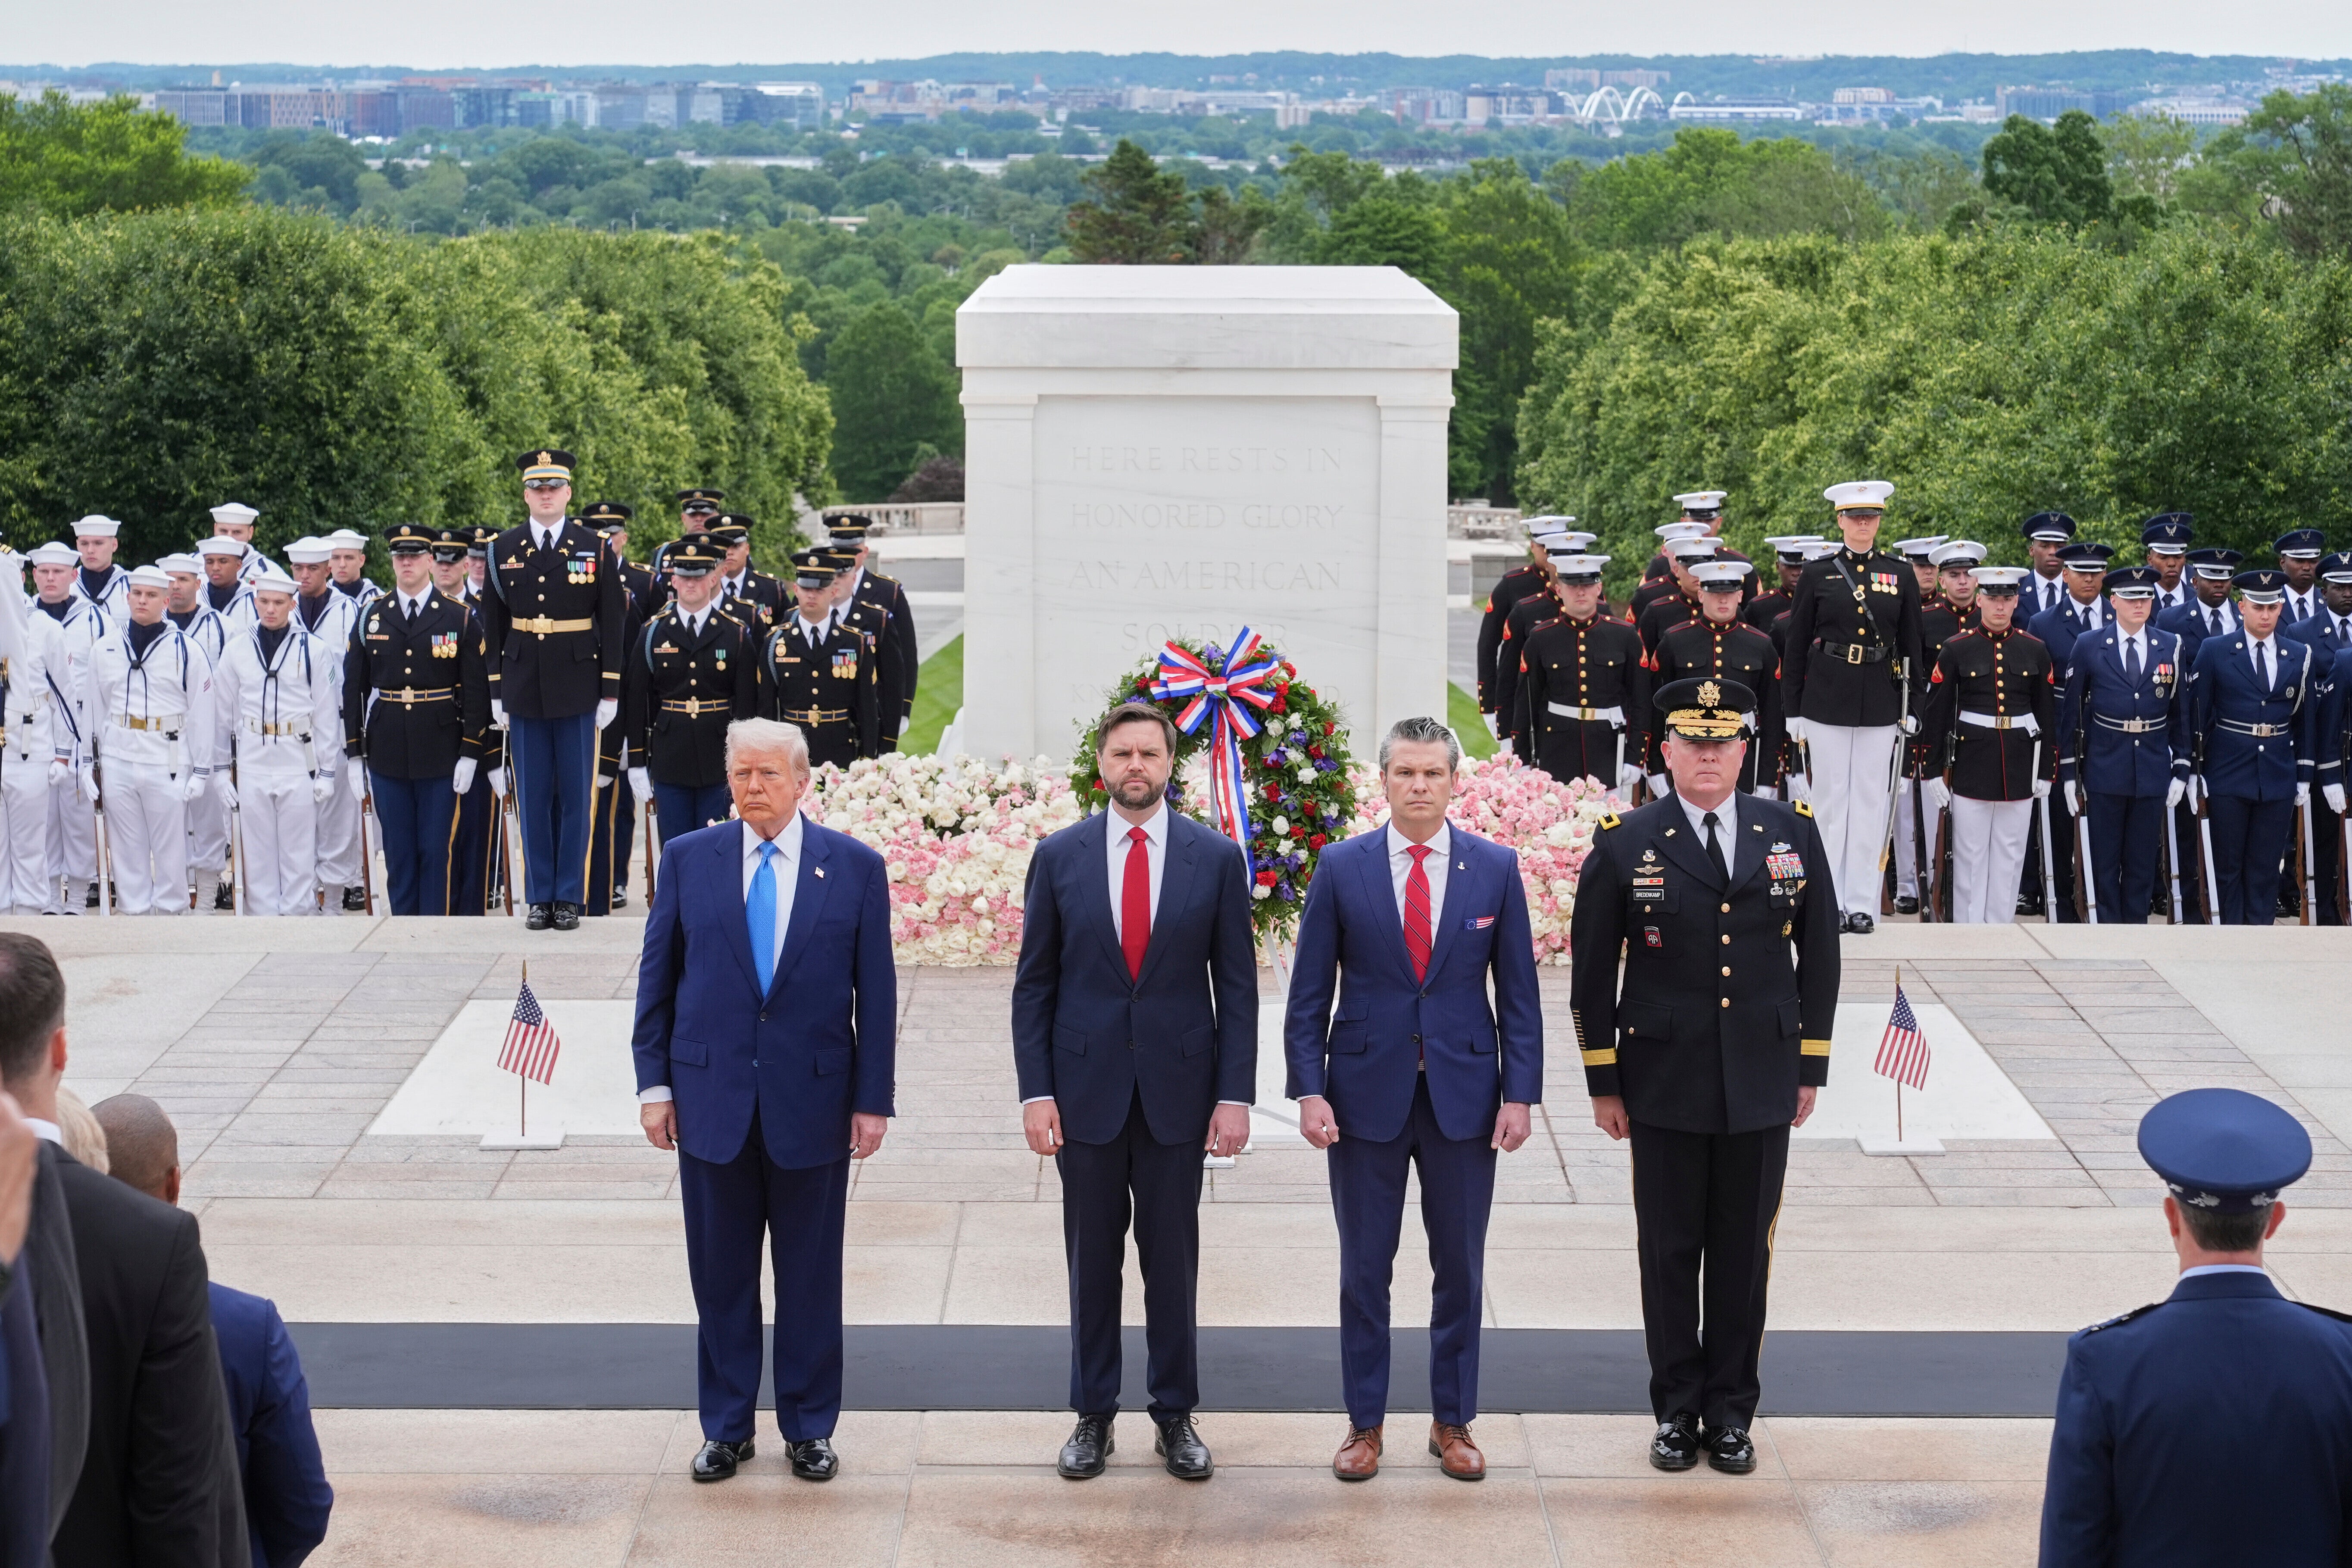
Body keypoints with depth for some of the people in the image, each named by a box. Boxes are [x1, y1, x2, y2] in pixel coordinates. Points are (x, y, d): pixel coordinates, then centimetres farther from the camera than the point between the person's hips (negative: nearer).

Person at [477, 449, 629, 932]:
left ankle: (570, 898, 9)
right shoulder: (503, 550, 5)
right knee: (532, 798, 5)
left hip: (578, 689, -1)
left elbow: (613, 623, 1)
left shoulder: (595, 548, 0)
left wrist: (610, 692, -3)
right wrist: (497, 691, 4)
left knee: (576, 796, 2)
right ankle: (540, 897, 12)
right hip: (524, 692, 2)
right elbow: (493, 624, 8)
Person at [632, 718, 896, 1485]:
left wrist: (873, 1099, -2)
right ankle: (726, 1427, 21)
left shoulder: (855, 868, -1)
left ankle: (809, 1428, 20)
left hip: (812, 1103, -1)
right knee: (721, 1276, 8)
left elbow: (876, 991, 1)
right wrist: (654, 1083, 1)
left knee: (810, 1277, 7)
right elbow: (657, 979, 6)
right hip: (712, 1099, 1)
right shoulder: (687, 859, 2)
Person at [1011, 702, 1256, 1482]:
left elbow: (1236, 986, 1)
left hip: (1177, 1088, 0)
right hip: (1086, 1088, 0)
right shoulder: (1059, 856, 1)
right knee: (1092, 1258, 8)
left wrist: (1235, 1094, -5)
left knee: (1174, 1257, 7)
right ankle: (1093, 1415, 17)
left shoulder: (1217, 858, 0)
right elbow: (1034, 984, 3)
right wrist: (1035, 1090, -5)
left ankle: (1175, 1416, 17)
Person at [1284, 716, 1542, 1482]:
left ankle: (1453, 1420, 21)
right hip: (1366, 1093, -1)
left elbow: (1518, 992, 2)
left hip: (1464, 1094, 1)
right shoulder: (1341, 867, -2)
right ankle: (1364, 1421, 18)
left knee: (1460, 1266, 8)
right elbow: (1310, 993, 0)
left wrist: (1520, 1093, -4)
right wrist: (1308, 1090, -8)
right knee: (1364, 1268, 7)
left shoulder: (1496, 867, 0)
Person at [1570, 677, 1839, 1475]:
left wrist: (1812, 1066, 6)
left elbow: (1819, 955, 9)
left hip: (1762, 1085, 1)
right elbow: (1591, 973, 2)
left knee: (1744, 1253, 7)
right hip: (1664, 1087, -1)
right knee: (1669, 1253, 6)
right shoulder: (1624, 846, -3)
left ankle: (1732, 1411, 18)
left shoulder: (1793, 833, 3)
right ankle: (1677, 1410, 17)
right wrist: (1603, 1084, 1)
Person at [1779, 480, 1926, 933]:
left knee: (1871, 804, 3)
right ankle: (1829, 903, 8)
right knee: (1829, 803, 2)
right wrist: (1792, 711, 0)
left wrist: (1912, 709, 4)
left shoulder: (1900, 575, 6)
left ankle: (1862, 903, 8)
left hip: (1880, 704, 1)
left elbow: (1911, 646, 8)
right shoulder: (1817, 576, 2)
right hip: (1826, 701, -1)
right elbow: (1795, 646, 4)